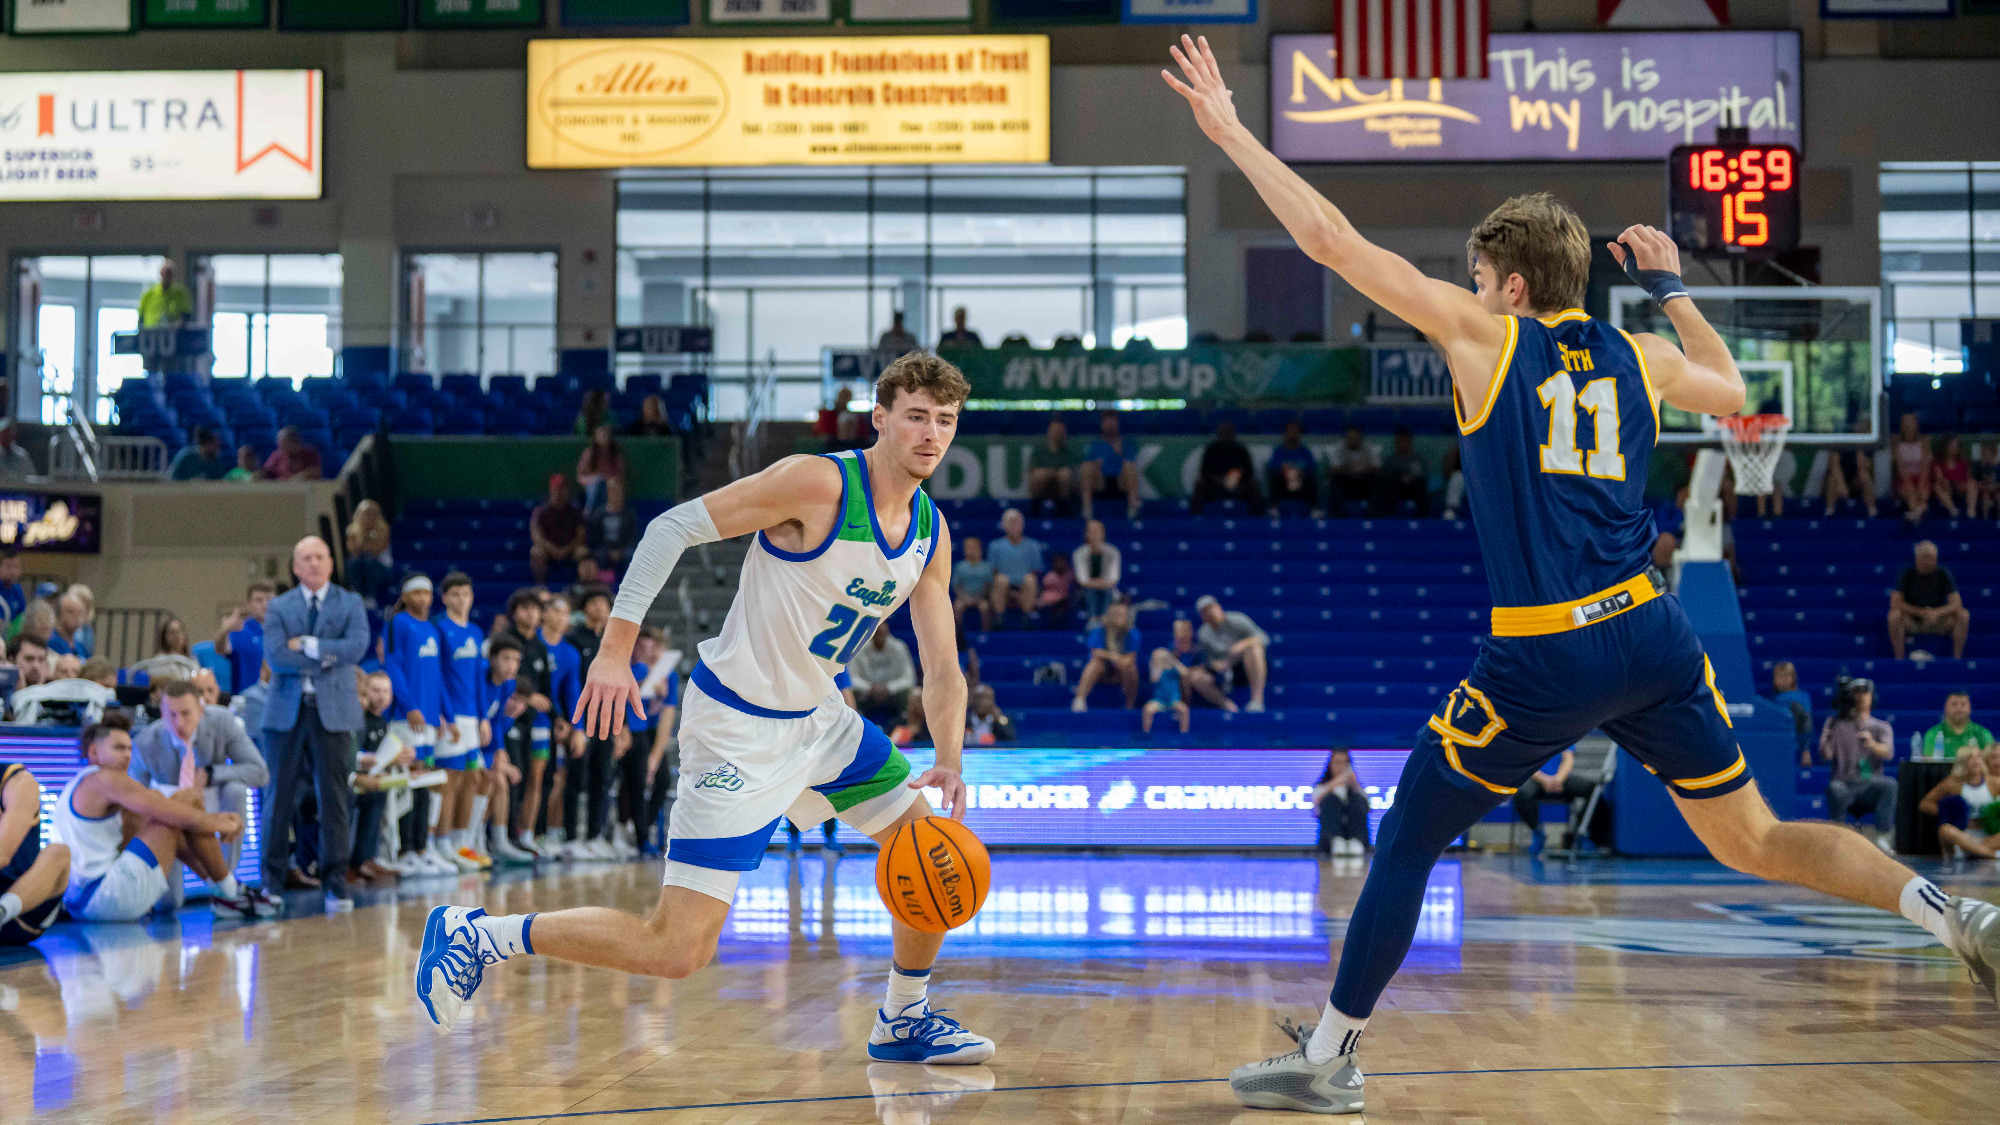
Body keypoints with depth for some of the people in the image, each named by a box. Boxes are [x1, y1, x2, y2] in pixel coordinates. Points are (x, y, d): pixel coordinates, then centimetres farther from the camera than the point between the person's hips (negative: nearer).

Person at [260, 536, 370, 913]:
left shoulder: (350, 604, 8)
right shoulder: (278, 607, 8)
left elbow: (357, 647, -10)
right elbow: (275, 655, -7)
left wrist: (308, 645, -10)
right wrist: (325, 658, -10)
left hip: (333, 709, 0)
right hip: (288, 709, 1)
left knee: (334, 797, -2)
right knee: (280, 797, 3)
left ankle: (335, 881, 3)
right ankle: (271, 880, 11)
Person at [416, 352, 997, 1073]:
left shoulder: (931, 536, 3)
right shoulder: (818, 484, -20)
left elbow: (942, 669, 7)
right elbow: (674, 527, -18)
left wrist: (950, 762, -11)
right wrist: (615, 649, -23)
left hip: (817, 716, 8)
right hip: (737, 727, -8)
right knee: (676, 950, -13)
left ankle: (904, 1023, 33)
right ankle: (476, 936, 0)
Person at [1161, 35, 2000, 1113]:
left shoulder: (1484, 334, -1)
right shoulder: (1638, 355, 11)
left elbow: (1331, 240, -3)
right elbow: (1731, 391, 34)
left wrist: (1232, 132, 4)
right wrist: (1672, 289, 43)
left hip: (1544, 659, -5)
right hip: (1651, 633, 5)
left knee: (1406, 839, 10)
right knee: (1751, 837, 15)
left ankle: (1326, 1058, 15)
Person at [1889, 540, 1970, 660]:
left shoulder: (1943, 574, -8)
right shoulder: (1908, 573, -11)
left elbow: (1957, 604, -14)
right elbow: (1895, 603, -16)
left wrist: (1937, 613, -33)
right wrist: (1922, 612, -26)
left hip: (1938, 622, 1)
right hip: (1912, 623, -1)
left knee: (1964, 614, -24)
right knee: (1895, 615, -33)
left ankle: (1957, 658, -17)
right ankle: (1899, 658, -24)